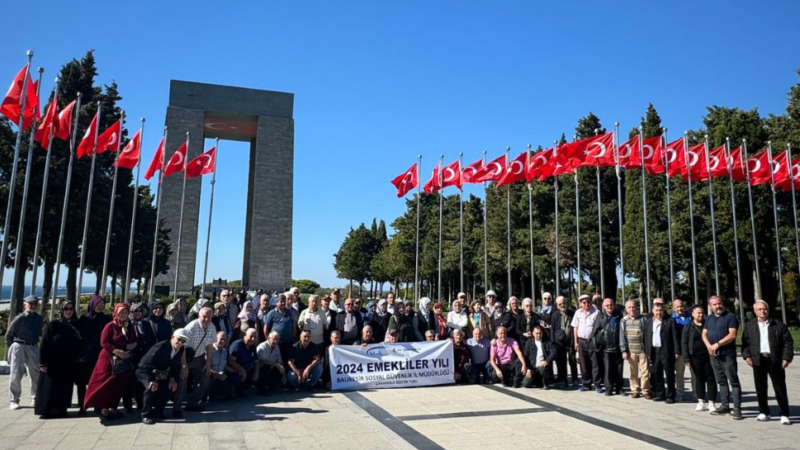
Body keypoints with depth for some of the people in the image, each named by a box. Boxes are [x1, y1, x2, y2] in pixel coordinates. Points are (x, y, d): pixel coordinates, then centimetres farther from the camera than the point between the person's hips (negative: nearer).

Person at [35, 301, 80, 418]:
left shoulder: (75, 326, 7)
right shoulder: (53, 325, -3)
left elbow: (78, 345, 9)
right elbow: (44, 344, -6)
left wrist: (76, 361, 1)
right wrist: (43, 362, -12)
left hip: (68, 364, 3)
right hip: (53, 362, -3)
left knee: (64, 387, 6)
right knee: (49, 386, -1)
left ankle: (61, 410, 13)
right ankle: (45, 411, 6)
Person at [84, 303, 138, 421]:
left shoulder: (130, 327, 9)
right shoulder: (111, 326, -9)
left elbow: (134, 341, 18)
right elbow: (103, 342, -13)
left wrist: (133, 345, -5)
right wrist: (116, 351, -21)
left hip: (124, 361, 6)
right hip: (109, 359, -5)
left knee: (120, 384, 7)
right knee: (107, 384, -3)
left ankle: (113, 408, 17)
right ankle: (104, 409, 2)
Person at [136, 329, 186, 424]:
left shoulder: (180, 349, -8)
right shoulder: (160, 347, -29)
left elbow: (176, 366, 2)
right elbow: (146, 364, -32)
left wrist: (173, 379, -14)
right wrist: (151, 380, -37)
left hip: (159, 374, 7)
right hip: (145, 371, -7)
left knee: (170, 386, -7)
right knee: (151, 387, -30)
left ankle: (157, 412, 13)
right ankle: (146, 415, -15)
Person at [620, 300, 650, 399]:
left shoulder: (642, 319, -2)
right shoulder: (624, 321, 5)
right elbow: (622, 336, 5)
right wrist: (624, 350, 0)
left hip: (643, 350, -2)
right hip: (631, 351, 2)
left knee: (645, 371, 0)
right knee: (633, 372, 8)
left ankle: (645, 390, 12)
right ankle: (635, 390, 18)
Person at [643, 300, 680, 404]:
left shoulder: (670, 321, -1)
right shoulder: (648, 321, 10)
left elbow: (675, 337, -4)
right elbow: (645, 337, 11)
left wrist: (677, 352, -9)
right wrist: (646, 352, 7)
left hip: (667, 352, -4)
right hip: (653, 352, 4)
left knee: (669, 375, 3)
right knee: (656, 375, 9)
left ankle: (670, 396, 11)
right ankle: (659, 394, 19)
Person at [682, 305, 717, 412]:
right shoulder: (688, 327, 2)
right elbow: (684, 343, 1)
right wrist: (686, 358, -6)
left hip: (709, 356, 0)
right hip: (695, 357, 0)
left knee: (710, 379, 1)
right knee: (699, 379, 8)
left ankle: (711, 403, 8)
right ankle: (701, 402, 16)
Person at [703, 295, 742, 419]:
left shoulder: (730, 317, -6)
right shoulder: (709, 319, 14)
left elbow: (732, 335, -15)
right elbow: (704, 334, 13)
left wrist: (717, 344, -17)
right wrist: (709, 345, -5)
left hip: (728, 354, -6)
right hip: (714, 355, 6)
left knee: (733, 381, -3)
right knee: (721, 381, 12)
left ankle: (737, 408, 0)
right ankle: (724, 405, 19)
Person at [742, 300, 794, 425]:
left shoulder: (779, 325, 3)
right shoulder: (749, 326, 9)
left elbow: (788, 342, 2)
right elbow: (745, 342, 9)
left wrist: (786, 358, -6)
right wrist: (746, 355, -2)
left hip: (775, 360, -2)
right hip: (758, 360, 2)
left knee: (780, 388, 0)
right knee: (760, 388, 7)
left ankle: (784, 415, 8)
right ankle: (763, 412, 18)